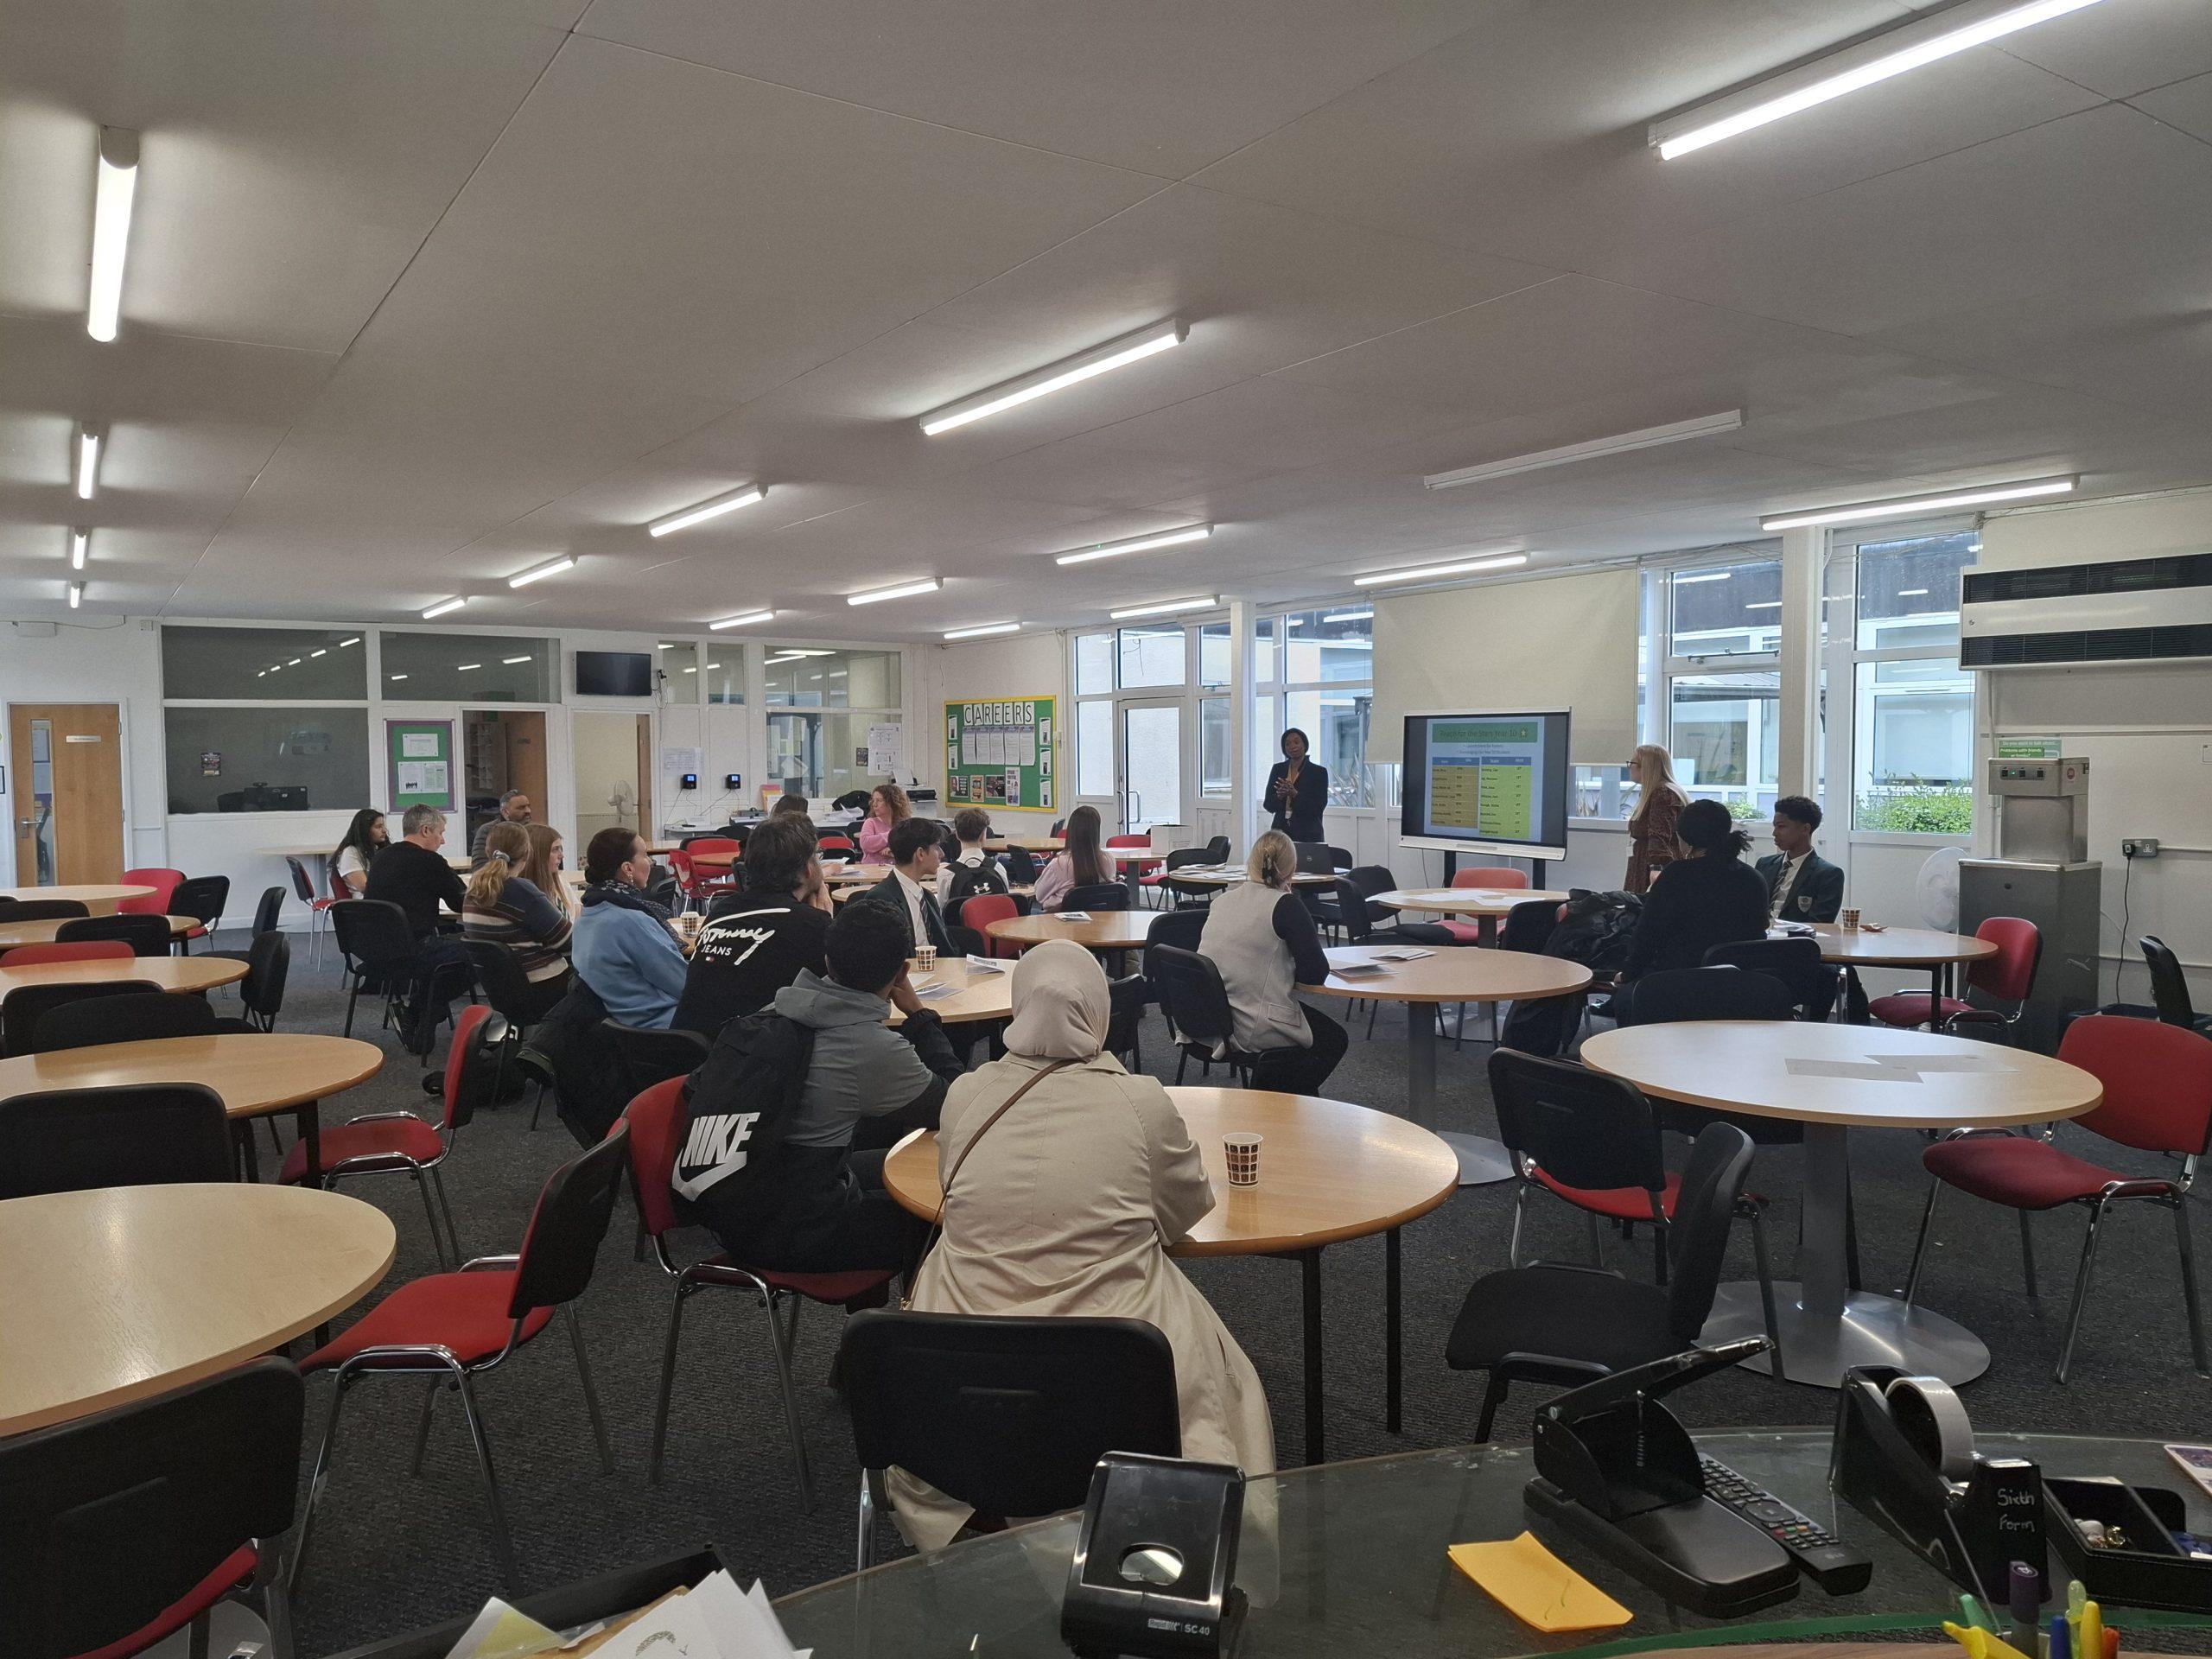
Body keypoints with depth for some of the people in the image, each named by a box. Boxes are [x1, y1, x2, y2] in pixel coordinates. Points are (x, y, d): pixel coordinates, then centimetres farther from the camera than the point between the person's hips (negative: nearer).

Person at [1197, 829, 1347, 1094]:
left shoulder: (1222, 899, 6)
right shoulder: (1286, 905, -14)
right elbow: (1316, 972, -13)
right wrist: (1290, 972, 6)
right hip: (1253, 1030, -8)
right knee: (1334, 1039, 20)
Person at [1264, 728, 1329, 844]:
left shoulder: (1319, 772, 0)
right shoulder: (1278, 769, 10)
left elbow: (1319, 808, -8)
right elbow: (1268, 805, 7)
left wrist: (1295, 794, -19)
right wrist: (1279, 796, -14)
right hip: (1281, 831, 3)